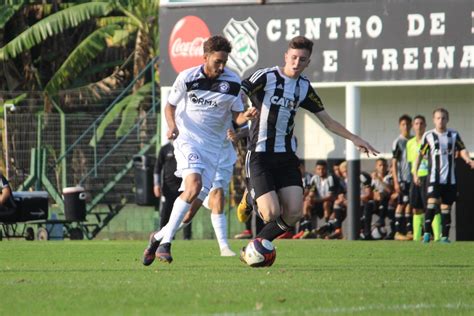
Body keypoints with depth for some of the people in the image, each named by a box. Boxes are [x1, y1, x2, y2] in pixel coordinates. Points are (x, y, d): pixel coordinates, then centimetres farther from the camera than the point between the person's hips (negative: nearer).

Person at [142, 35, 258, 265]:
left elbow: (237, 116, 3)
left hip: (213, 145, 3)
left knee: (197, 197, -3)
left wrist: (246, 116, -20)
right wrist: (172, 126, -13)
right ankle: (165, 242, -20)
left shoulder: (233, 82, -4)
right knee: (194, 184, -25)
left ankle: (160, 238, 15)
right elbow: (170, 105, 7)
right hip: (187, 139, -3)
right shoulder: (187, 78, -6)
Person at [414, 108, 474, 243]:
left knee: (446, 207, 4)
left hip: (450, 178, 2)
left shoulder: (454, 135, 7)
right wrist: (415, 173, 1)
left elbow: (462, 150, 4)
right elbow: (420, 154, 7)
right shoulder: (428, 136, 2)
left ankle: (445, 236, 10)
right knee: (432, 202, -19)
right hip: (434, 178, -2)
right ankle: (427, 233, -16)